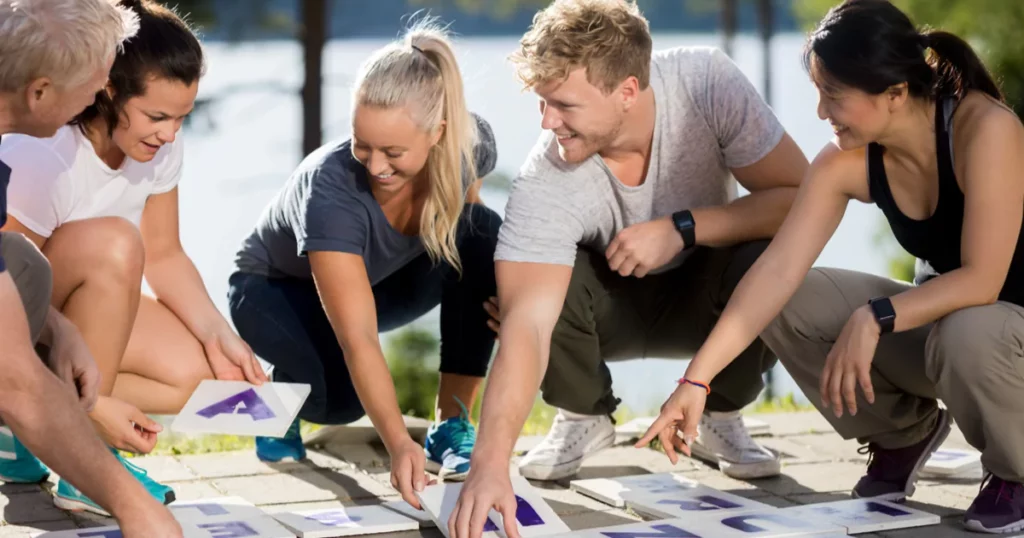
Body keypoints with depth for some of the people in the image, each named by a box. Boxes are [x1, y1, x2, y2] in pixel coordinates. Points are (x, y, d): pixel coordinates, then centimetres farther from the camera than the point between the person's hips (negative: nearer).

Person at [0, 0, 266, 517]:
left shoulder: (159, 149, -8)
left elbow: (164, 256, 2)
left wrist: (218, 333, -15)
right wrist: (91, 405, -30)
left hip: (77, 316, 7)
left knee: (209, 373, -11)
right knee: (112, 242, -34)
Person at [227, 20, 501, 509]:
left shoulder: (471, 143, -26)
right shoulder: (330, 189, -40)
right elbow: (358, 340, -46)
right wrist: (399, 443, -57)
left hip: (382, 279, 5)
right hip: (277, 287, -4)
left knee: (484, 235, -26)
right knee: (339, 395, -35)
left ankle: (451, 424, -17)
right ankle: (286, 391, 3)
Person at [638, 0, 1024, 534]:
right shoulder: (846, 163, -13)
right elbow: (777, 270, -18)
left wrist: (873, 319, -37)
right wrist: (696, 379, -24)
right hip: (940, 319, 5)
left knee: (967, 335, -40)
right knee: (791, 304, -13)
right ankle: (903, 432, 11)